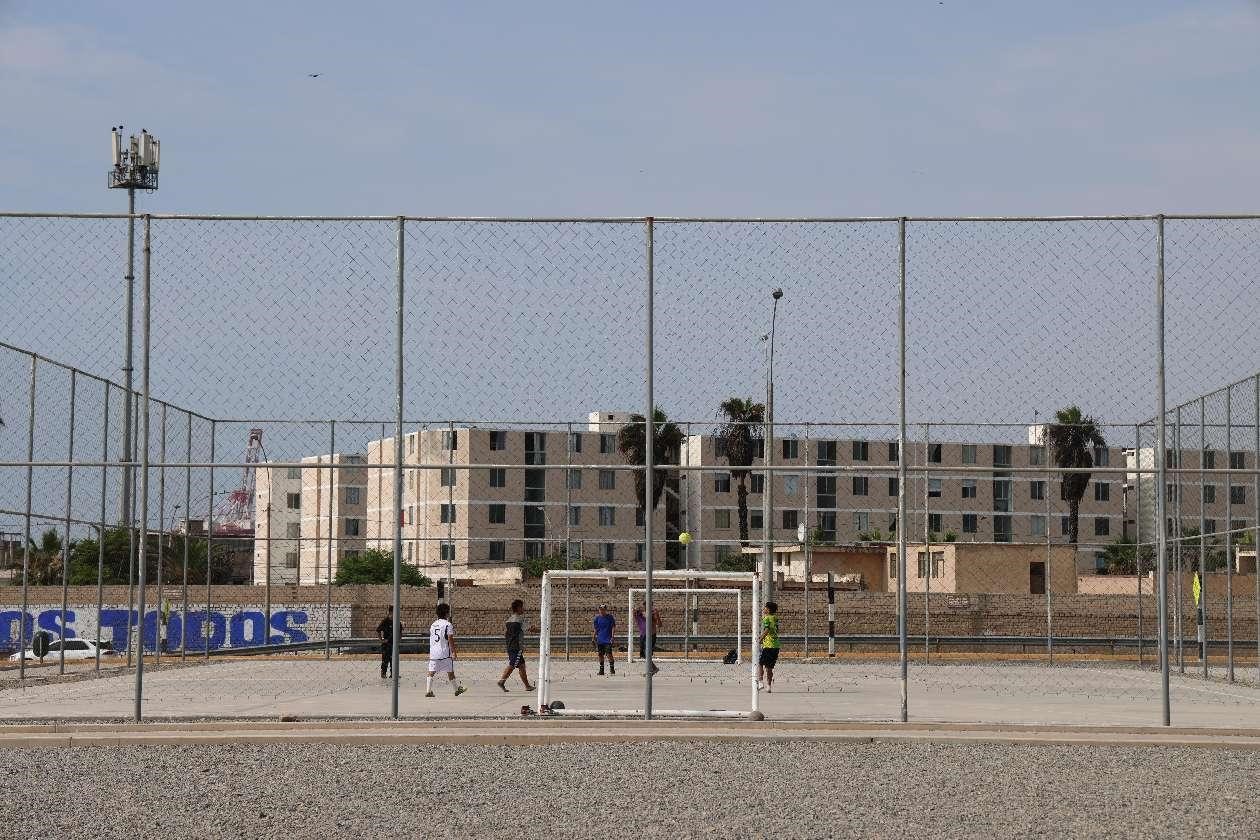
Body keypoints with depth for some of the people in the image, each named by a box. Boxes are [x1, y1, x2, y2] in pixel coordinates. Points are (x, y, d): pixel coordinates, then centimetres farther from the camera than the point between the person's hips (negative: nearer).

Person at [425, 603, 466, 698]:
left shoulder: (433, 625, 12)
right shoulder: (448, 624, -8)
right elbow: (450, 639, -12)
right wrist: (453, 652, -10)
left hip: (433, 652, 5)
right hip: (445, 653, -5)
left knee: (431, 672, 1)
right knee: (450, 672, 6)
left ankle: (428, 691, -8)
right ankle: (457, 689, 19)